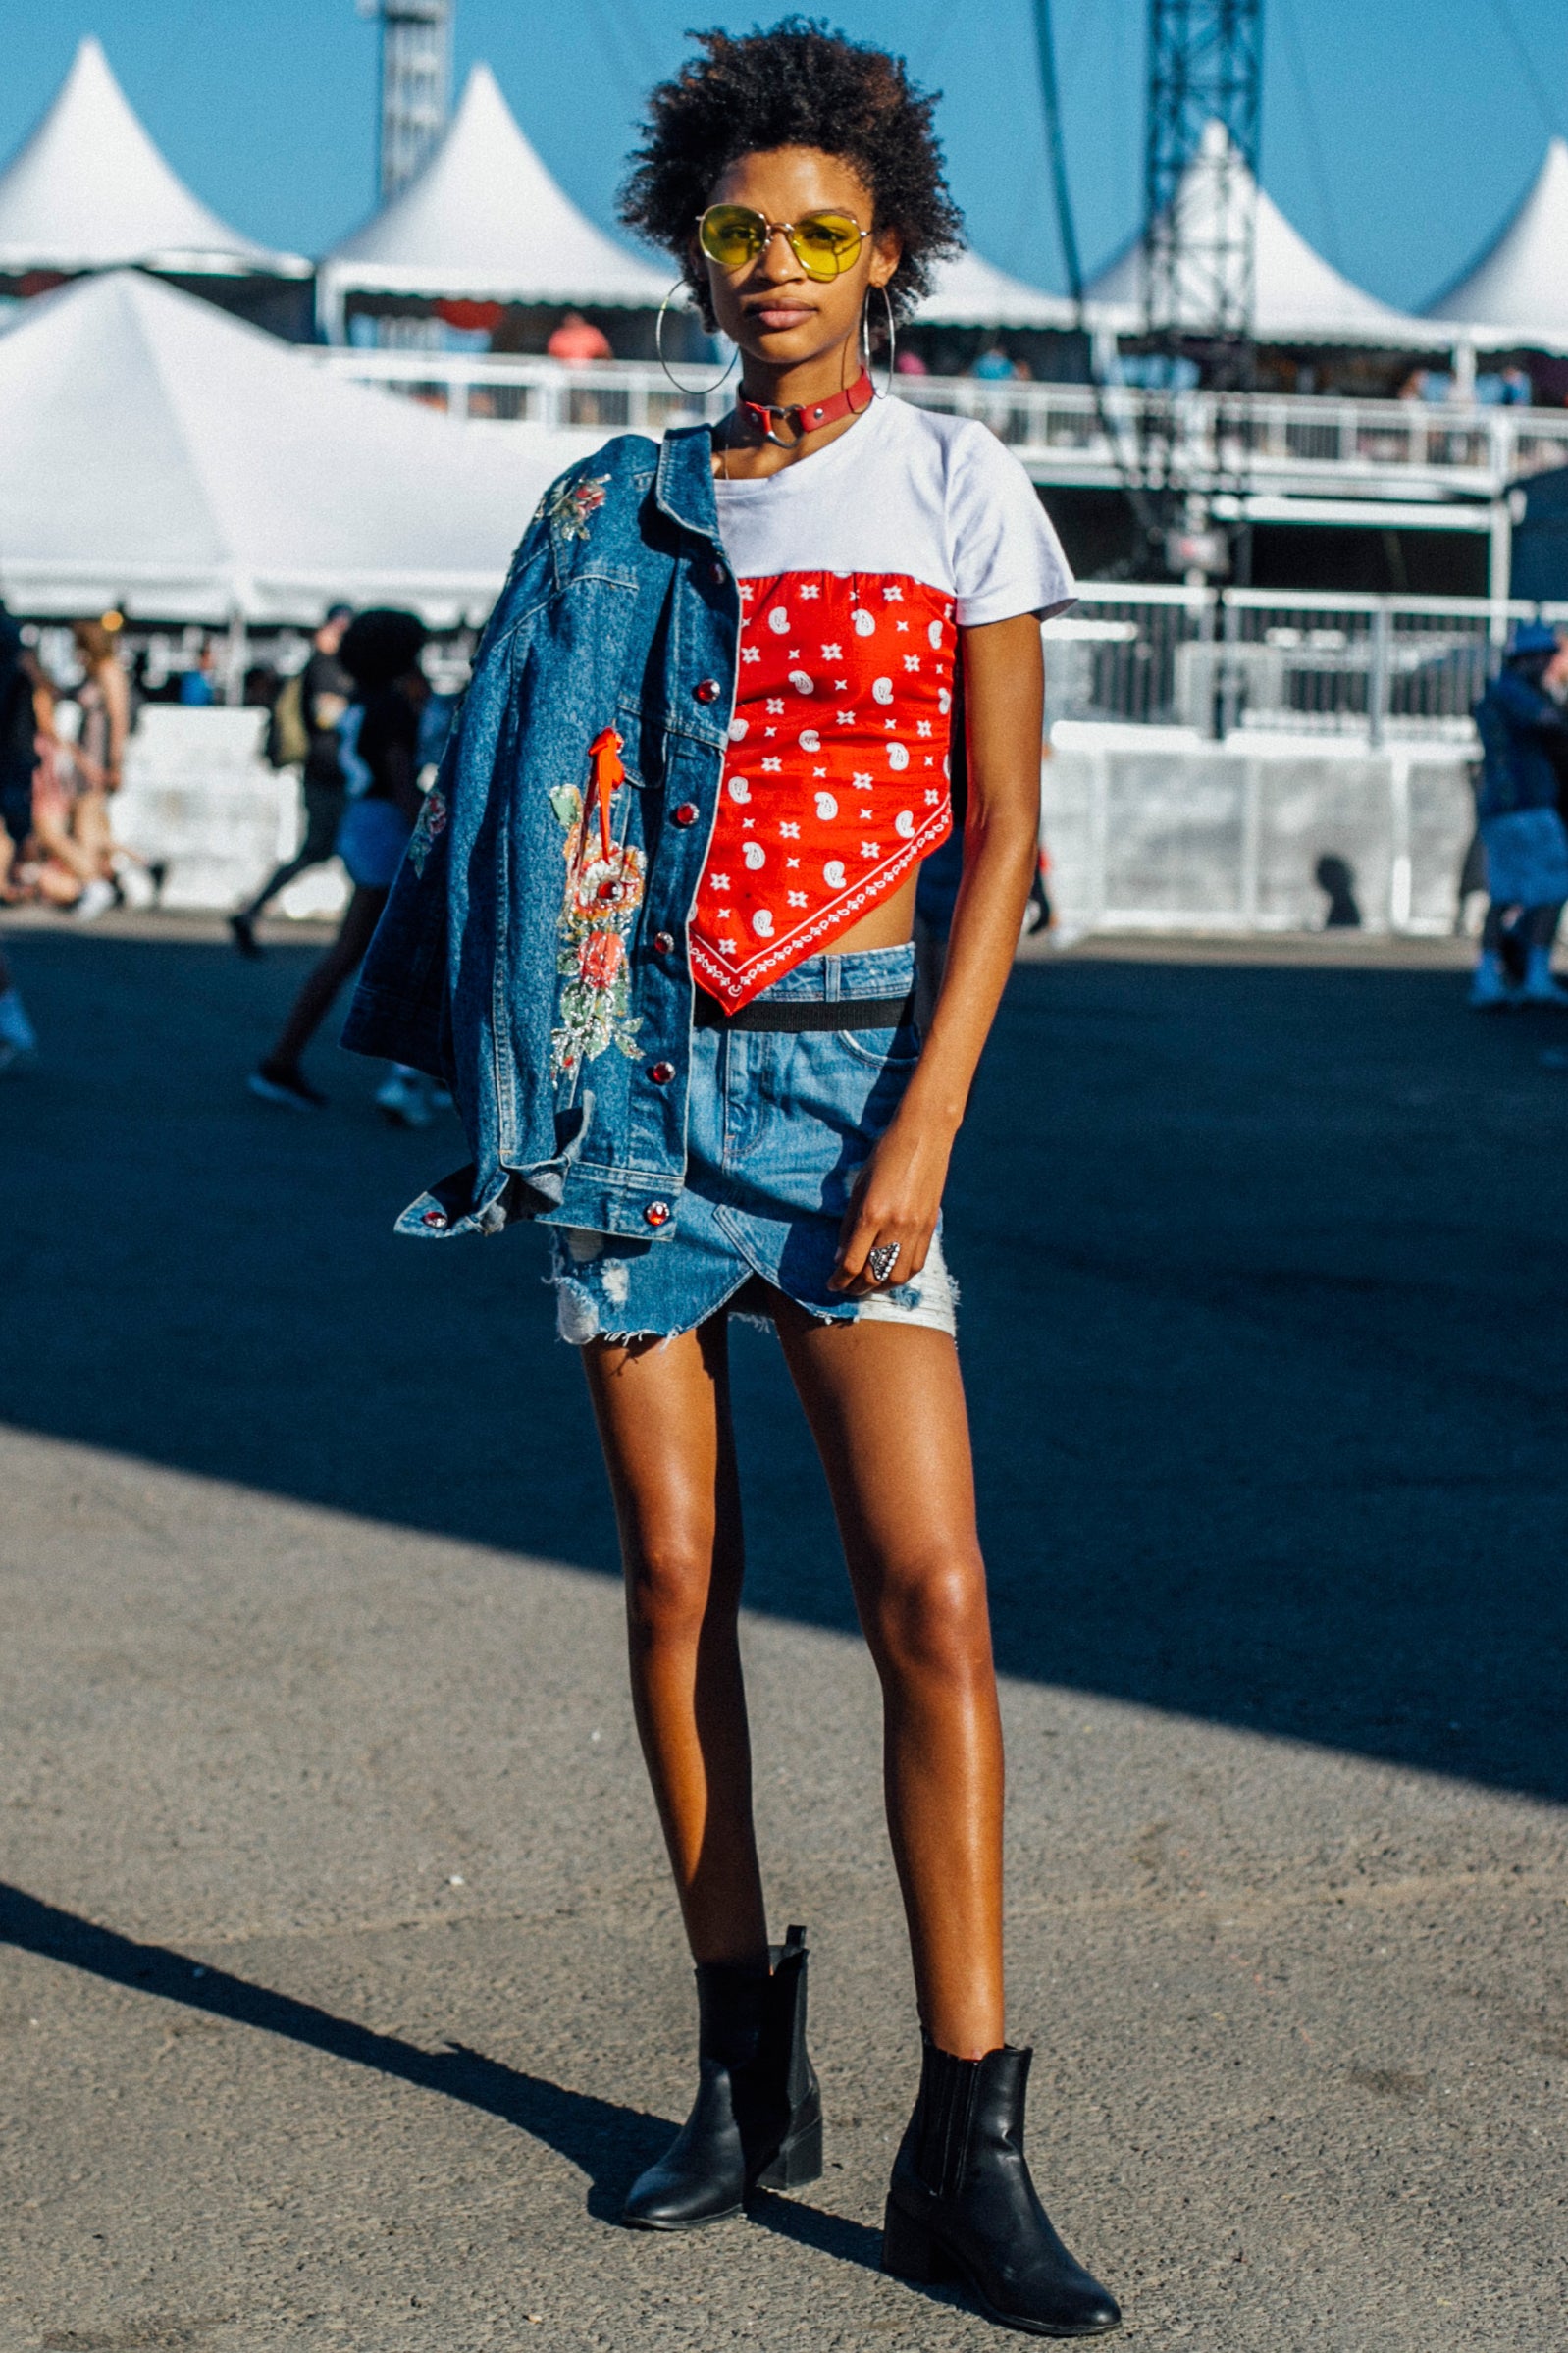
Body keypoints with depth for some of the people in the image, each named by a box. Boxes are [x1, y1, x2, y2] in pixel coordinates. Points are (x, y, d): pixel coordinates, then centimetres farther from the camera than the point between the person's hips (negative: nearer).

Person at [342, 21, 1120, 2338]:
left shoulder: (959, 489, 3)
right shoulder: (618, 508, 11)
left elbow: (1003, 839, -1)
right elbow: (548, 803, 16)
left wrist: (926, 1122, -10)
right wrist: (515, 1066, 7)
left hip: (847, 1072, -2)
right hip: (634, 1068, 3)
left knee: (931, 1594, -11)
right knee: (678, 1577, 4)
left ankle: (967, 2148, -6)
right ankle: (746, 2072, 18)